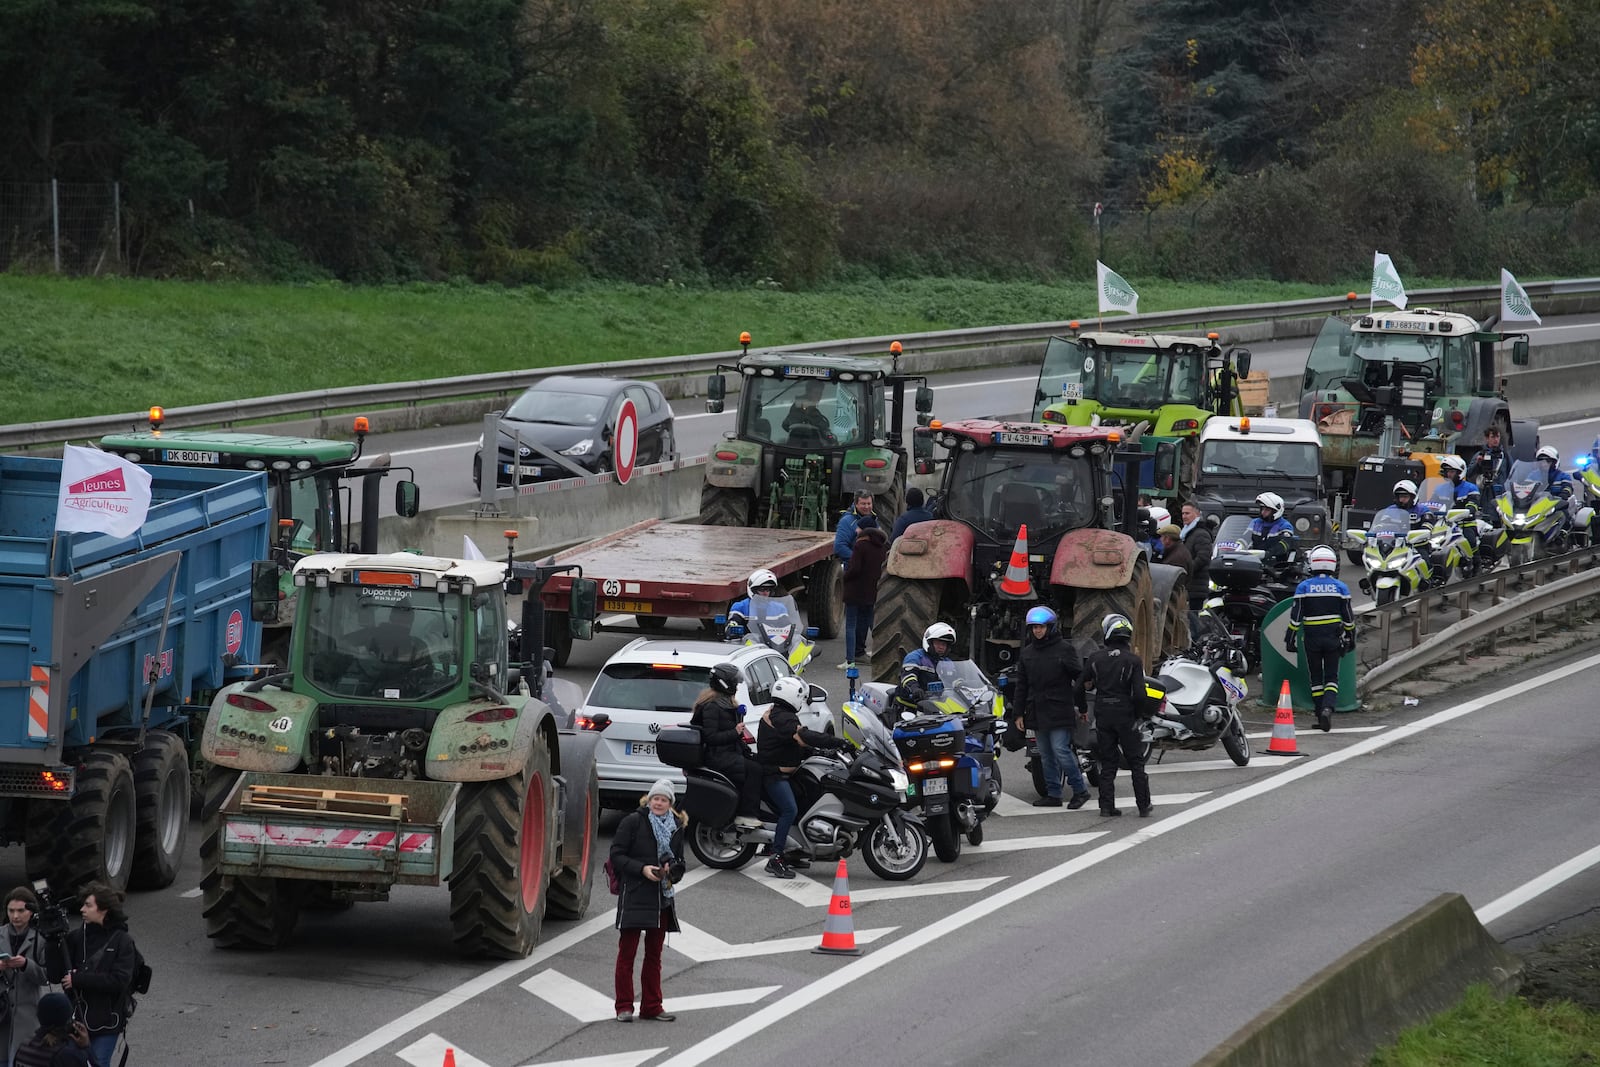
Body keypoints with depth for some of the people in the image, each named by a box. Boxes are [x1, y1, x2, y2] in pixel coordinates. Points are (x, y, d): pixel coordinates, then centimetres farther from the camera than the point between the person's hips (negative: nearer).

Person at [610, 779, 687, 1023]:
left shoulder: (676, 827, 10)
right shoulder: (633, 822, -5)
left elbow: (680, 863, 18)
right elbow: (616, 856, -6)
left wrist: (671, 870, -5)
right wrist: (642, 869, -18)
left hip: (662, 898, 5)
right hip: (634, 894, -5)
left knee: (654, 953, 10)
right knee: (627, 952, -2)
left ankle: (651, 1007, 16)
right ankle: (624, 1007, 3)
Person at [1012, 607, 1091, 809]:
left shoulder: (1064, 649, -2)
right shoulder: (1026, 653, 14)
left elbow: (1079, 678, -2)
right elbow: (1021, 686, 18)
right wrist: (1019, 714, 13)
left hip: (1059, 711, -6)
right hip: (1037, 712, 6)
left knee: (1061, 750, -12)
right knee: (1046, 755, 7)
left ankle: (1080, 790, -2)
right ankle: (1053, 794, 11)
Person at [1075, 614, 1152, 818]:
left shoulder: (1095, 658, 1)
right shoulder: (1133, 660, -7)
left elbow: (1079, 688, 4)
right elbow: (1139, 694, -14)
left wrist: (1083, 709, 21)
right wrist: (1137, 714, 4)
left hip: (1103, 716, 2)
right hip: (1125, 715, -2)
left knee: (1107, 763, 10)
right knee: (1136, 762, 6)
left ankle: (1107, 805, 5)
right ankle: (1144, 806, 6)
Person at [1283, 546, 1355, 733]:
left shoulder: (1304, 587, -4)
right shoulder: (1340, 588, -1)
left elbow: (1296, 616, -5)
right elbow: (1348, 617, 4)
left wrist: (1290, 638, 1)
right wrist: (1350, 638, 15)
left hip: (1312, 639, 0)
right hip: (1333, 638, 0)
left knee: (1316, 678, 11)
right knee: (1332, 677, 4)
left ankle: (1321, 717, 11)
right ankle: (1328, 707, -22)